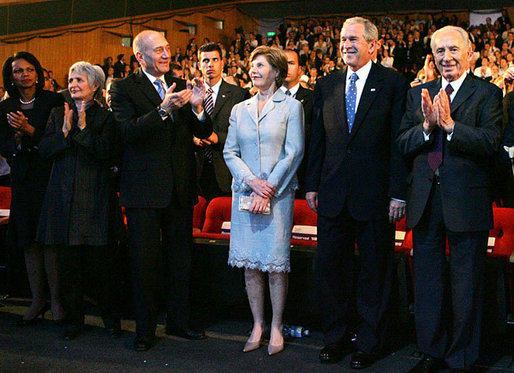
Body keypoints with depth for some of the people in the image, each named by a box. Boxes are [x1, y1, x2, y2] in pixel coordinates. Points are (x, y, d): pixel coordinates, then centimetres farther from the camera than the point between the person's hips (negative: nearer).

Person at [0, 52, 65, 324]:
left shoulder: (54, 100, -2)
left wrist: (29, 130, -18)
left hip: (49, 177, -4)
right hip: (23, 180, 4)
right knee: (29, 240, 6)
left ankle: (57, 300, 3)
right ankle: (37, 300, 15)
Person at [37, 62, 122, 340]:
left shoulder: (105, 116, 3)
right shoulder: (58, 114, 13)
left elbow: (105, 151, -10)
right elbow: (44, 150, 3)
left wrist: (83, 128, -14)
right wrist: (65, 131, -11)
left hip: (96, 197, -3)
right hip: (64, 197, 3)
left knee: (99, 263, -1)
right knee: (68, 263, 5)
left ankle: (110, 316, 17)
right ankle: (74, 319, 17)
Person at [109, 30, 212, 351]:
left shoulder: (180, 86, 10)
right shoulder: (124, 89, -4)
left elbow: (203, 133, 4)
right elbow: (128, 131, -19)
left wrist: (197, 107, -16)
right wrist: (163, 109, -31)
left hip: (180, 187, 5)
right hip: (144, 188, -4)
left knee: (181, 258, 12)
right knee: (145, 261, 3)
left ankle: (179, 321, 26)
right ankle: (145, 329, 16)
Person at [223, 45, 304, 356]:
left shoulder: (291, 106, 3)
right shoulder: (240, 110, 15)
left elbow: (294, 152, -4)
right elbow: (230, 152, 9)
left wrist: (269, 189, -11)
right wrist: (251, 181, -8)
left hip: (278, 194, -4)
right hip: (245, 192, 4)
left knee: (276, 263, -3)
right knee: (249, 263, 4)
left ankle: (276, 328, 9)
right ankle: (258, 326, 14)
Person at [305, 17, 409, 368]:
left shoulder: (393, 83, -2)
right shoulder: (326, 85, 10)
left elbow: (399, 141, -5)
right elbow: (318, 139, 13)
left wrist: (398, 193, -10)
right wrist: (312, 185, 8)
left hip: (375, 194, -4)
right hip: (333, 194, 4)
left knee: (375, 270, 7)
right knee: (330, 267, 9)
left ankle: (370, 342, 21)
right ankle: (336, 337, 25)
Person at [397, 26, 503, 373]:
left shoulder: (487, 93, -3)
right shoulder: (418, 94, 10)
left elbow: (490, 141, -17)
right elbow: (402, 143, 2)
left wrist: (450, 124, -24)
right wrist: (426, 126, -16)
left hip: (466, 201, -4)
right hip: (426, 201, 4)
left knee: (466, 286, 6)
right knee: (428, 281, 15)